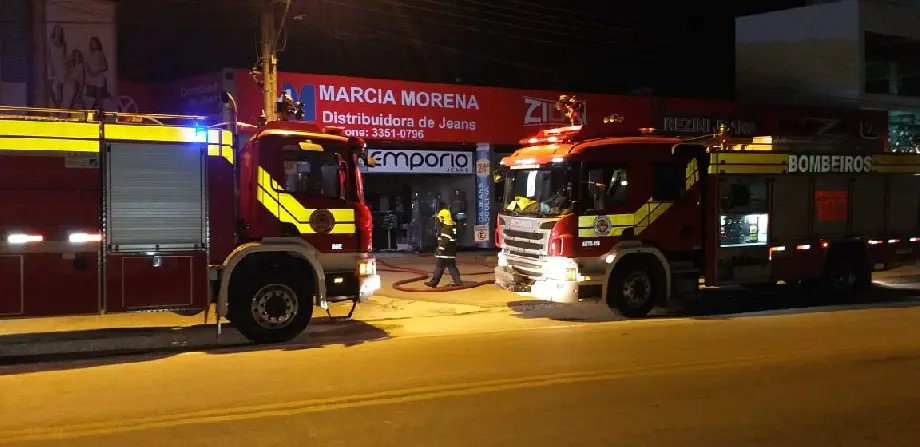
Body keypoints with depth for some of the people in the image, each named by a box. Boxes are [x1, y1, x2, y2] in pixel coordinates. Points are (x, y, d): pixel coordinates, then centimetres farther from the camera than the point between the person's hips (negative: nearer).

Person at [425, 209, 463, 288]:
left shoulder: (446, 228, -18)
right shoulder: (452, 227, 13)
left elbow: (444, 240, -24)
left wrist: (440, 249, -22)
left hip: (445, 252, -9)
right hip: (451, 251, 9)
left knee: (439, 267, 0)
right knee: (452, 266, 9)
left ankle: (434, 282, 7)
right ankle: (458, 281, 4)